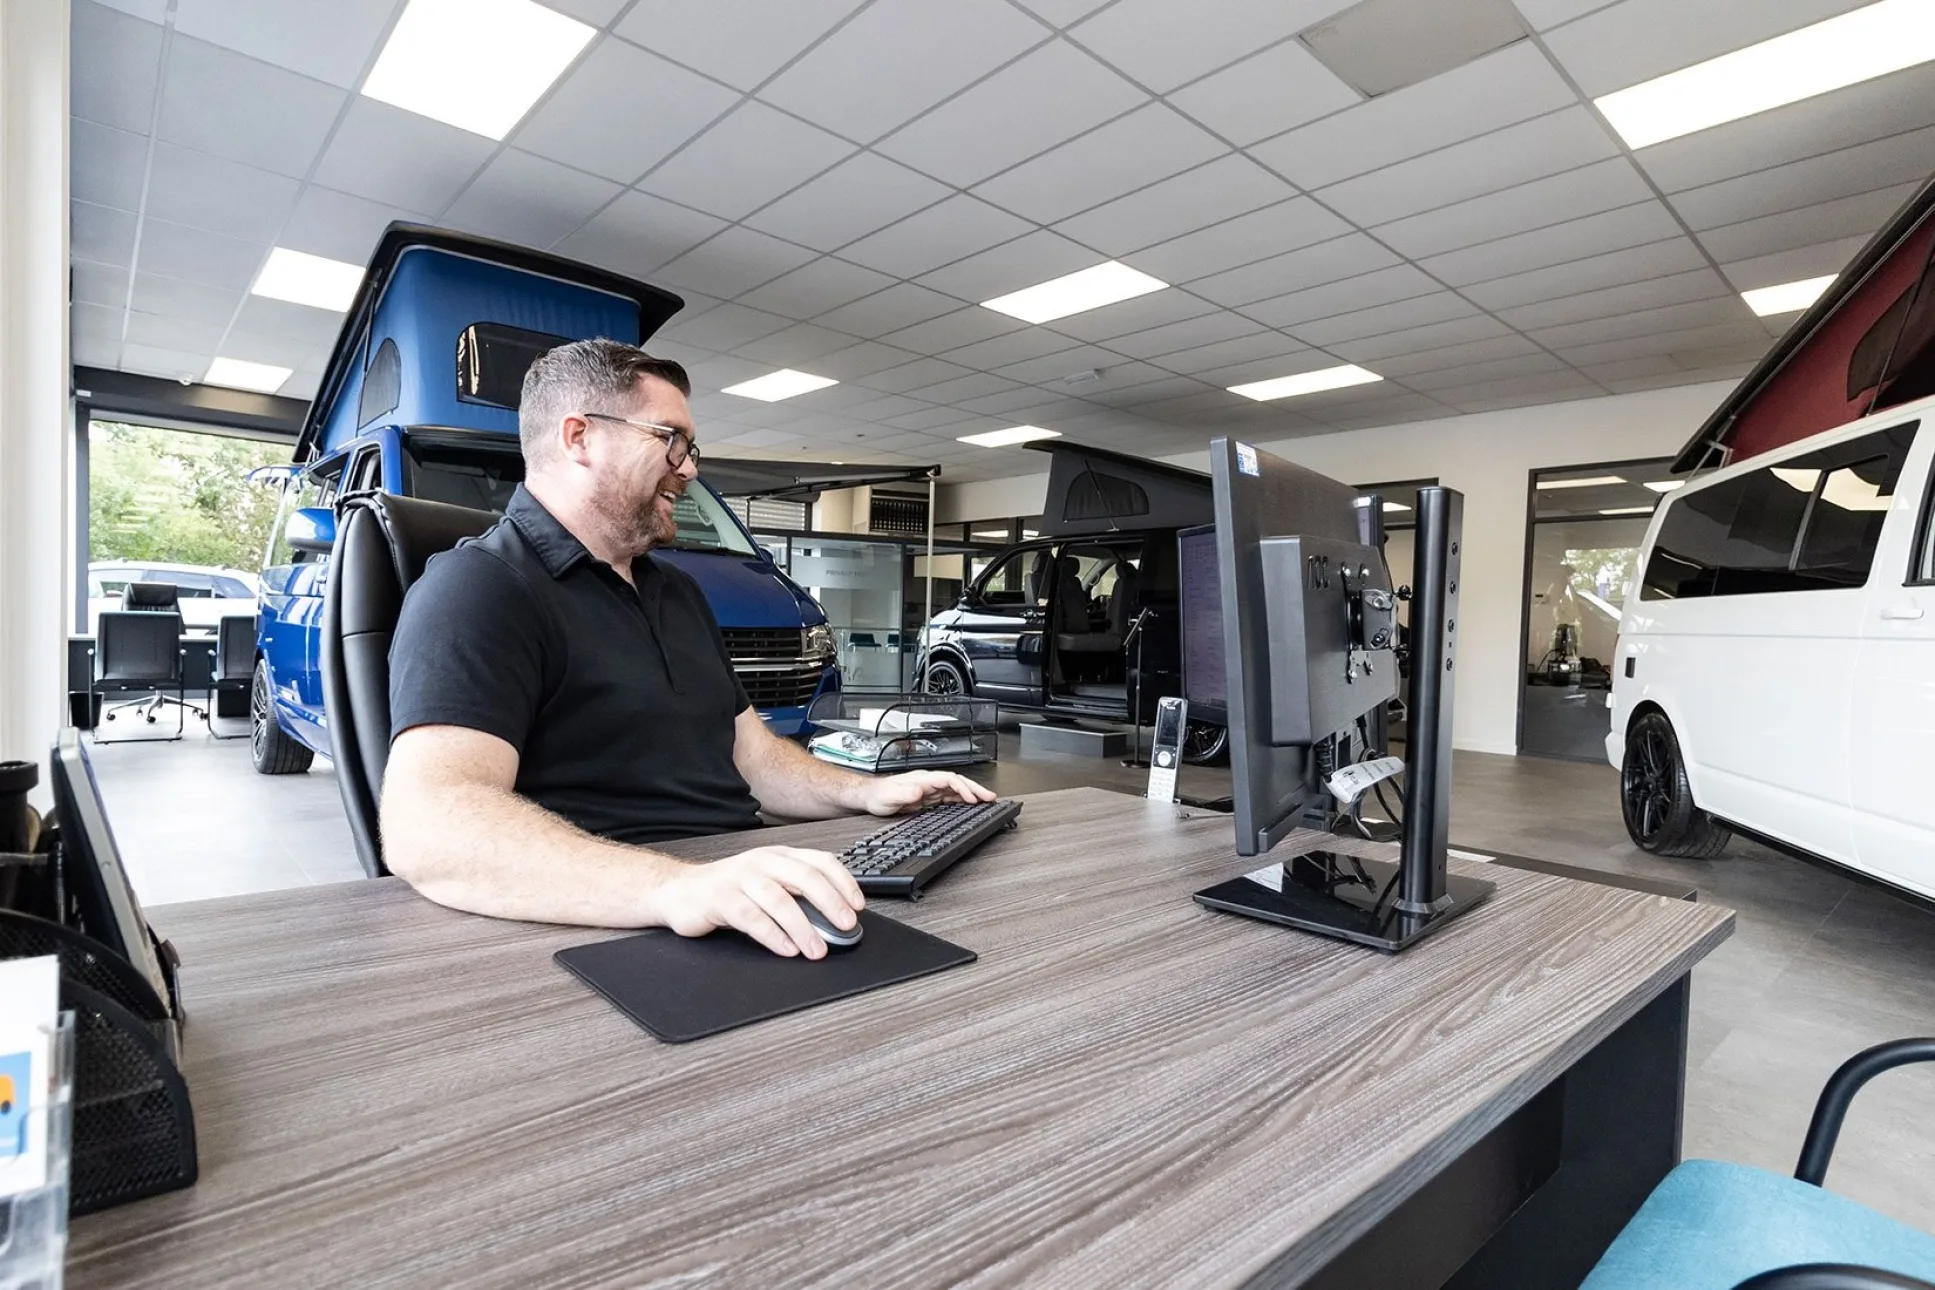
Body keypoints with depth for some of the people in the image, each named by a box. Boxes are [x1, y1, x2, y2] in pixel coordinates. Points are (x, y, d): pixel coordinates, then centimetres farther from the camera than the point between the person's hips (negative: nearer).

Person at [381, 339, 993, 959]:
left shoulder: (677, 591, 19)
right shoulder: (478, 588, -10)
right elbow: (427, 827, -25)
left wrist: (865, 791, 6)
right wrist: (676, 885, -38)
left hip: (749, 901, 8)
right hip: (616, 931, -7)